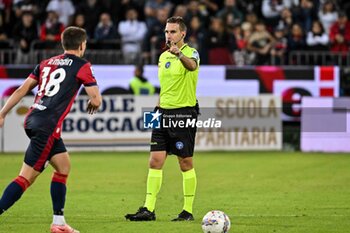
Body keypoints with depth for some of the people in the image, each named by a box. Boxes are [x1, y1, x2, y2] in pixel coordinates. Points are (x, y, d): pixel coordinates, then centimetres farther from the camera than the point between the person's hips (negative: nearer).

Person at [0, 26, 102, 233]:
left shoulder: (46, 63, 17)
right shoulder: (81, 66, -1)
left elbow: (21, 90, 14)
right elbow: (96, 100, -4)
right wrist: (93, 104, 20)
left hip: (33, 120, 8)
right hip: (47, 126, -8)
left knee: (64, 167, 19)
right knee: (26, 178, -9)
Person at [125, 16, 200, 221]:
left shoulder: (191, 53, -8)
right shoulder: (163, 56, 14)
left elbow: (192, 65, -34)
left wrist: (179, 54, -54)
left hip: (184, 113, -6)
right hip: (164, 112, 7)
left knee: (186, 163, 0)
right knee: (155, 161, 0)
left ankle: (188, 211, 8)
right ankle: (149, 209, -1)